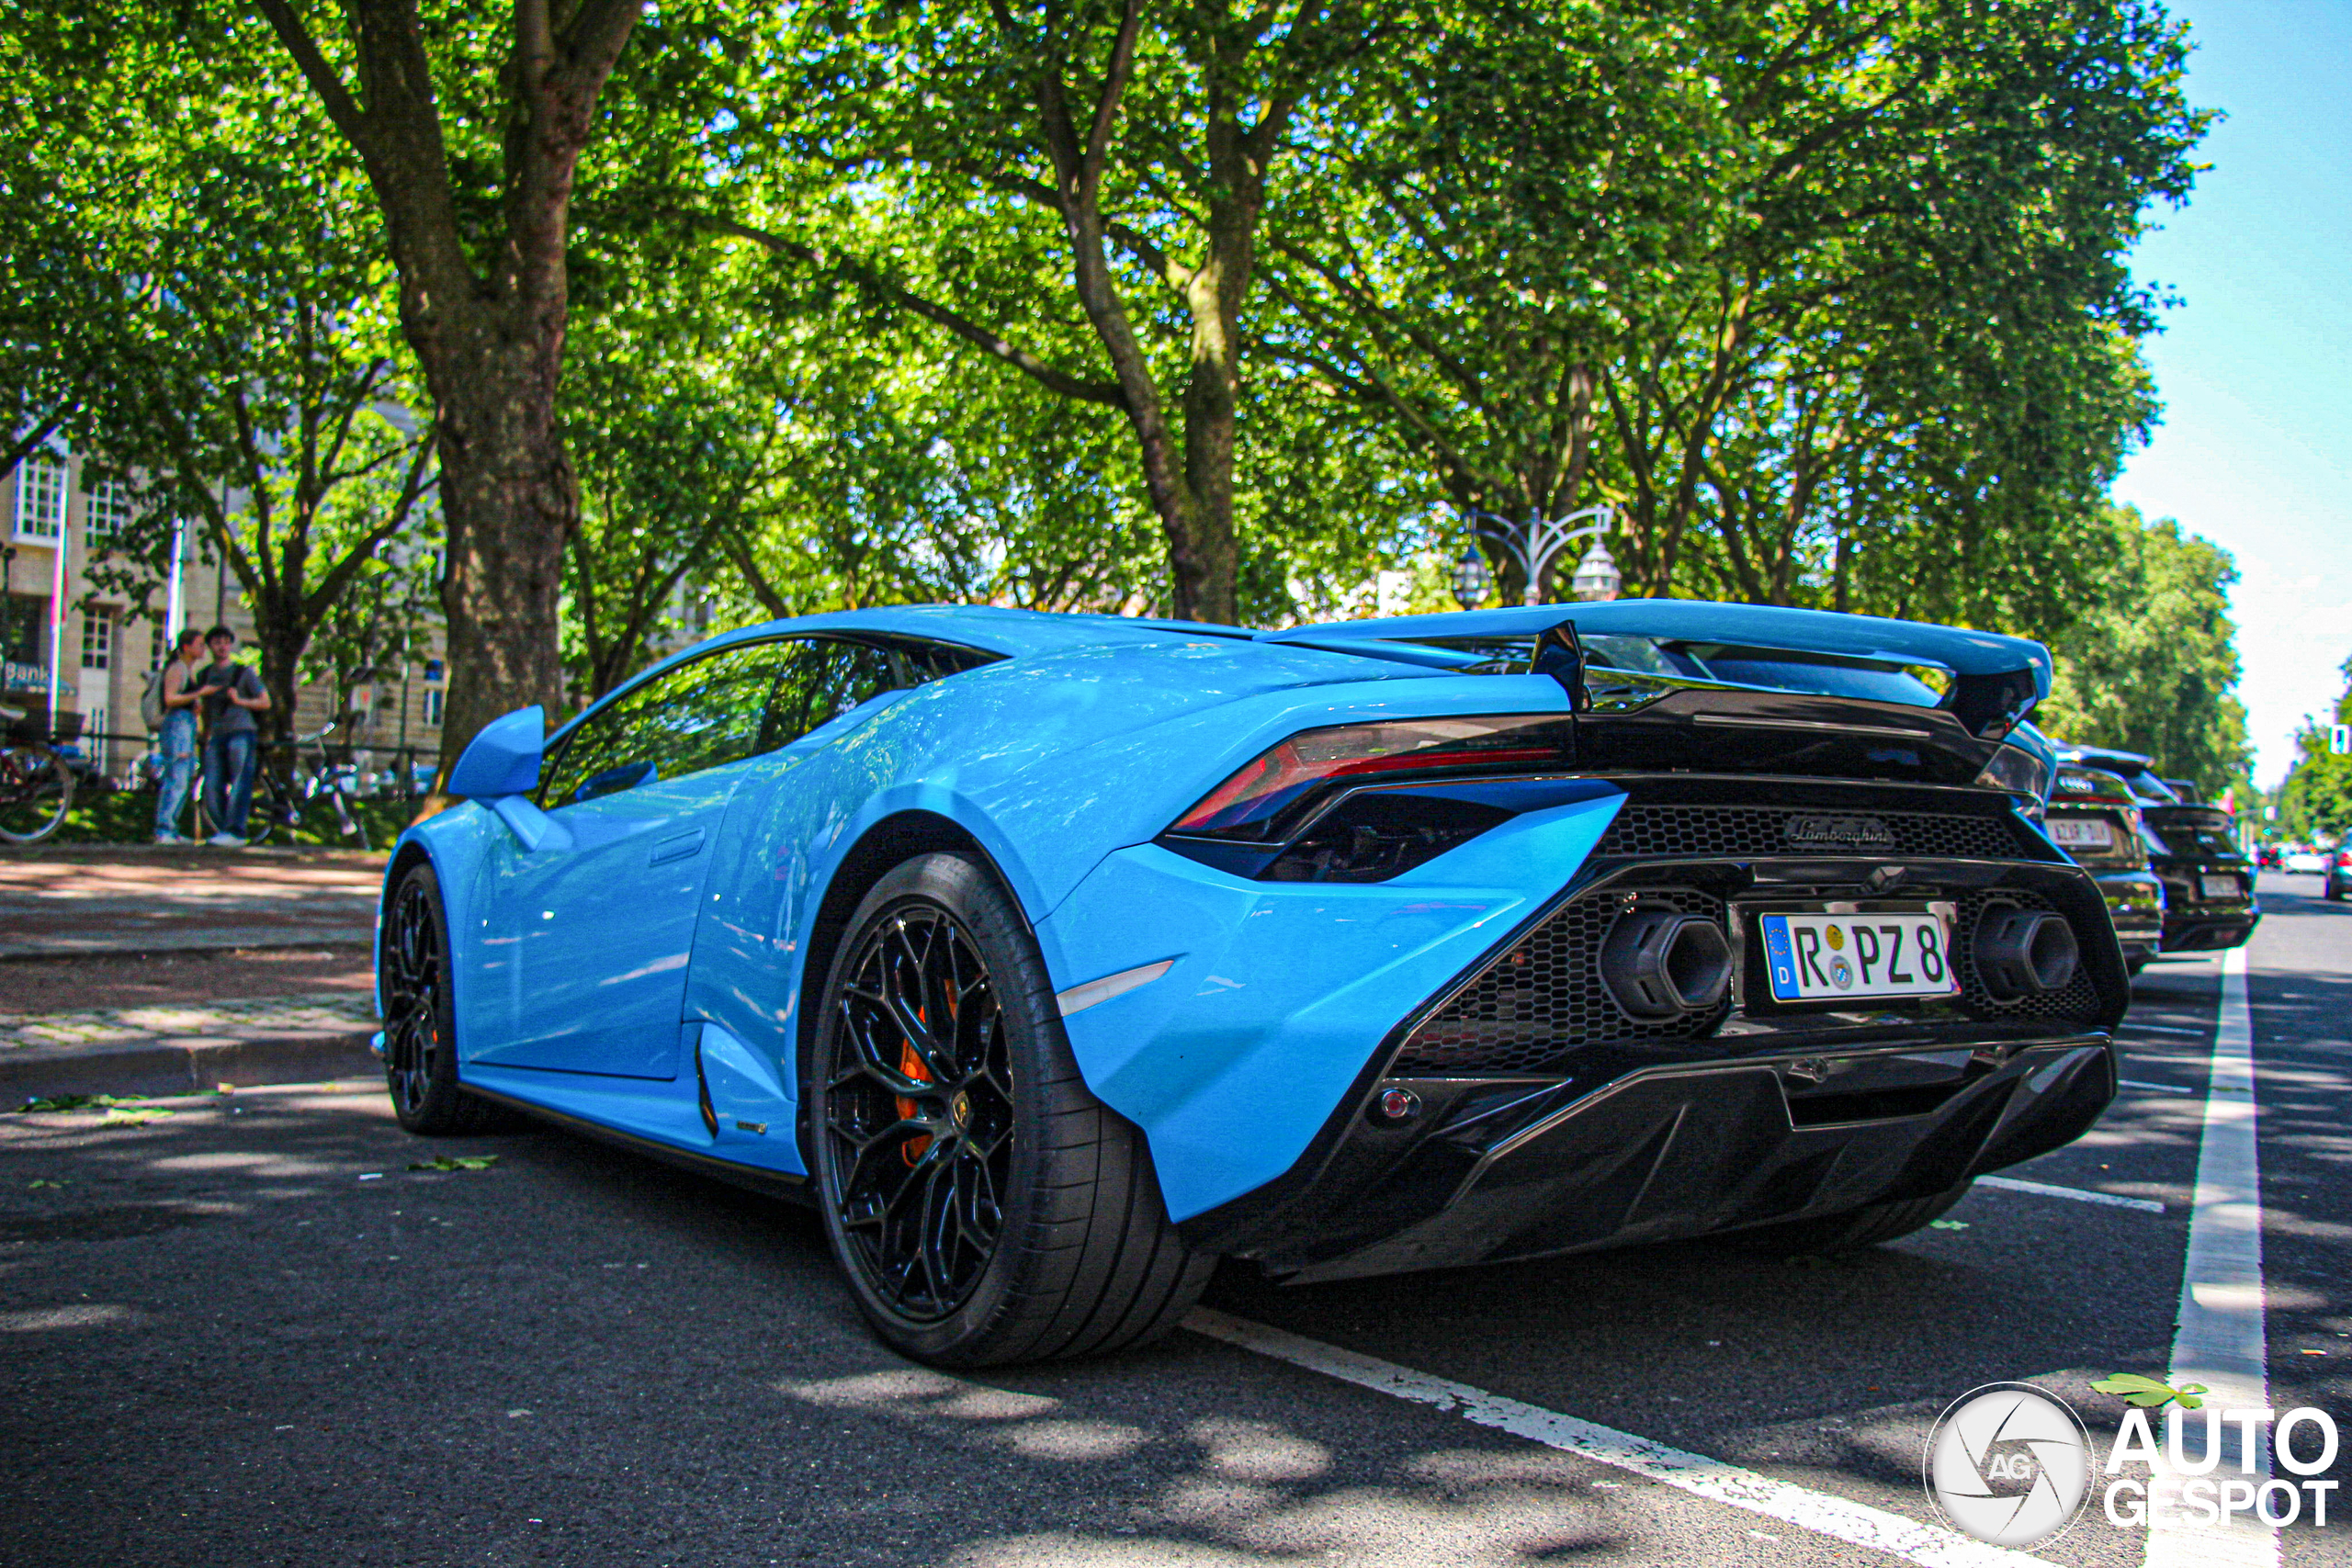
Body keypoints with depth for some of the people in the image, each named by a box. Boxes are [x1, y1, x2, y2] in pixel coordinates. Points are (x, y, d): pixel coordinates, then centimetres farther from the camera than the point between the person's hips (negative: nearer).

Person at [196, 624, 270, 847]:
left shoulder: (244, 672, 6)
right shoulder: (205, 674, 18)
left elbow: (265, 702, 5)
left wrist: (239, 700, -10)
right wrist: (206, 736, 21)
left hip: (241, 731, -5)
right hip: (216, 736, 5)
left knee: (239, 785, -12)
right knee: (212, 788, -1)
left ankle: (235, 832, -15)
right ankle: (224, 830, 9)